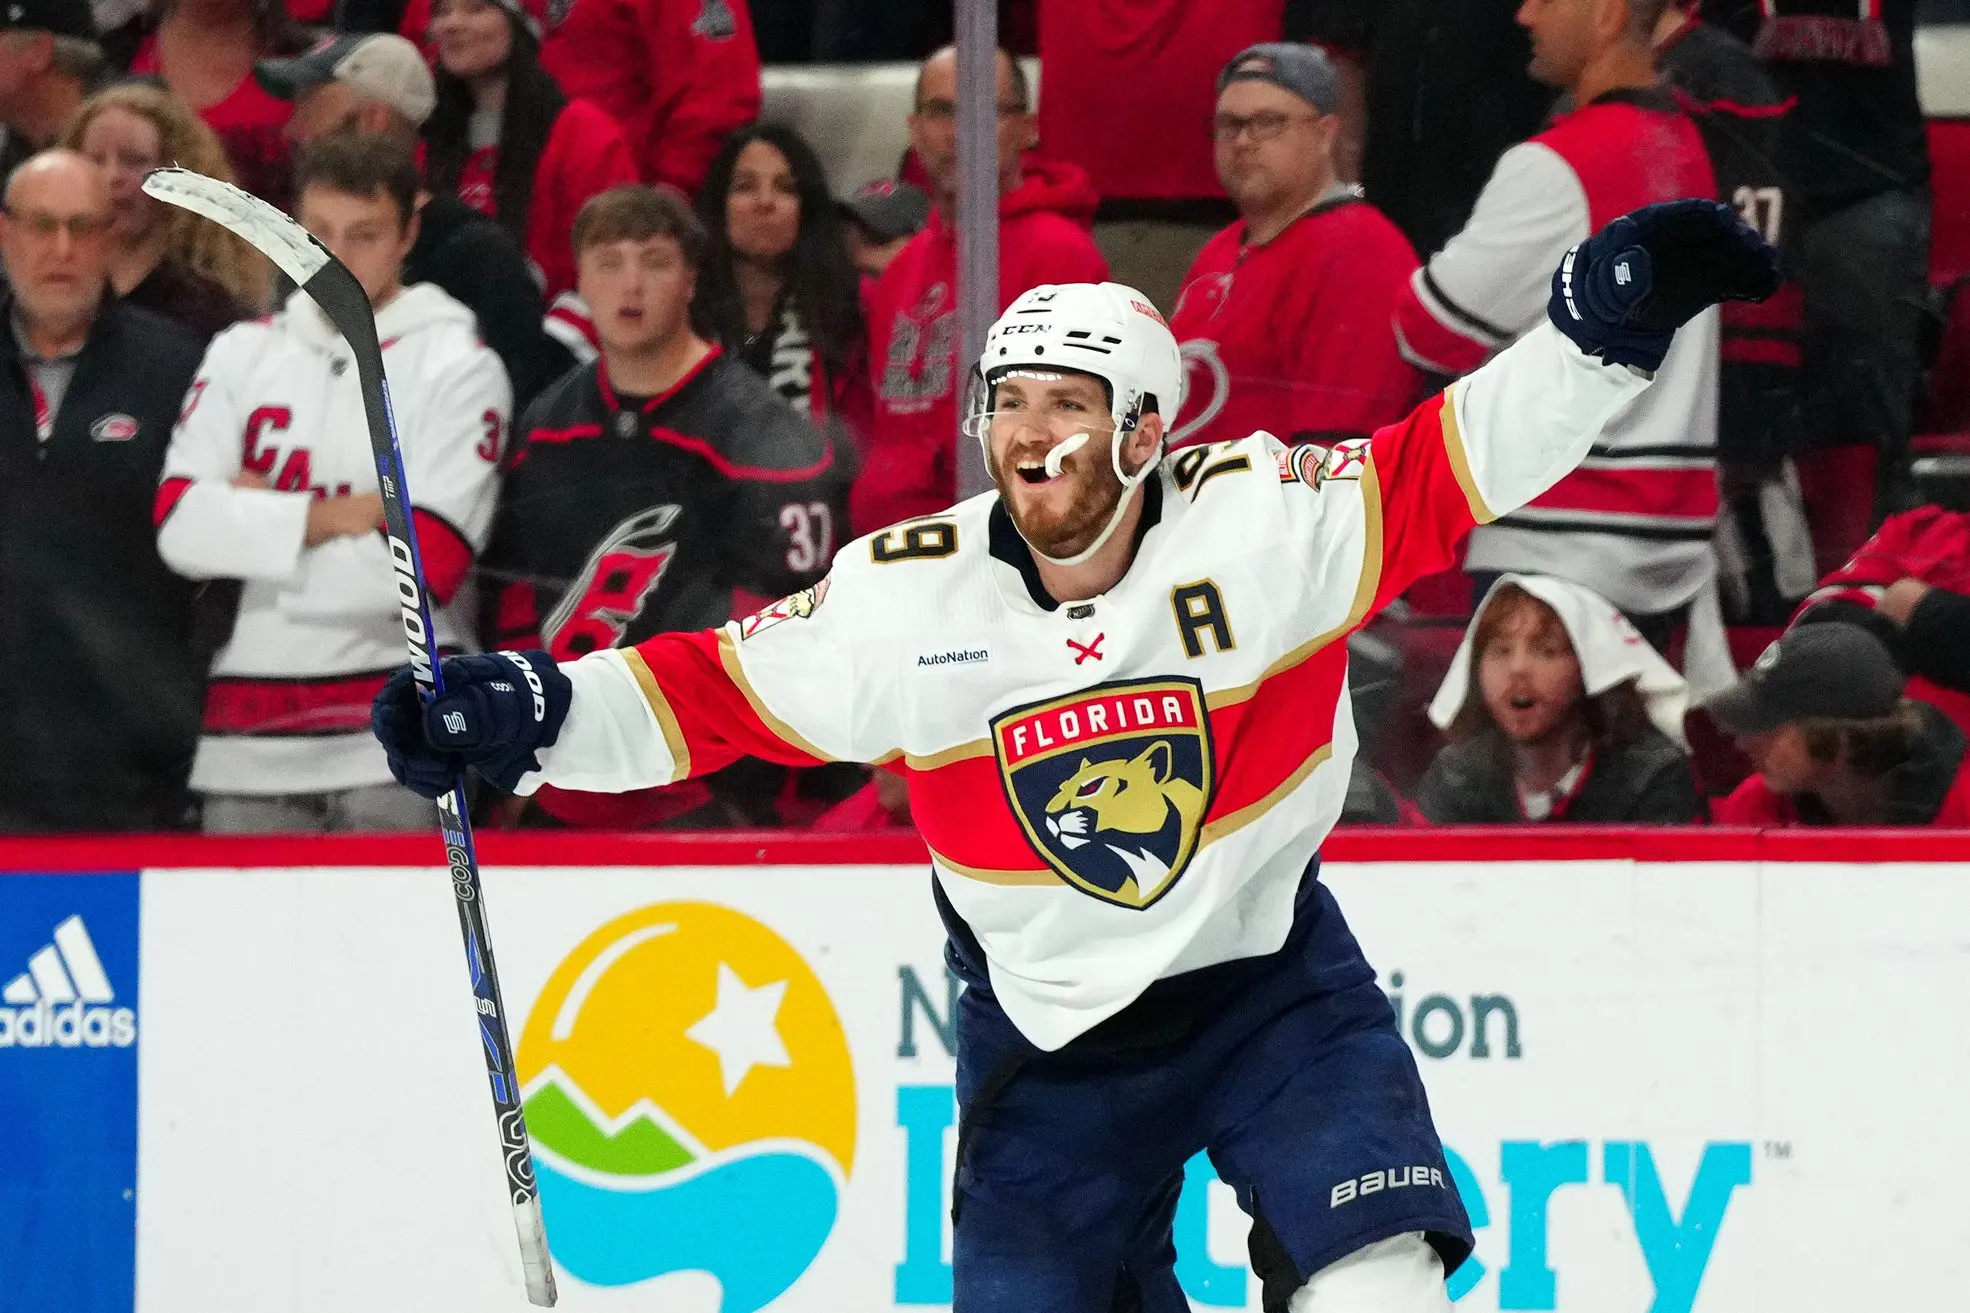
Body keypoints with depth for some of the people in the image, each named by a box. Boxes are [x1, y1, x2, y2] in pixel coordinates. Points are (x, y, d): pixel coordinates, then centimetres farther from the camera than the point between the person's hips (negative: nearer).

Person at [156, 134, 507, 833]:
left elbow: (425, 565, -12)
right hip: (246, 743, 4)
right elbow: (181, 525, -2)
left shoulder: (459, 366, -1)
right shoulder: (242, 354, 11)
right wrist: (336, 515, -10)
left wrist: (261, 517, -4)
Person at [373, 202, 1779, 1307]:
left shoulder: (1262, 522, -16)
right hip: (1048, 1014, 2)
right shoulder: (904, 596, -12)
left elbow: (1458, 462, -17)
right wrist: (519, 715, -18)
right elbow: (714, 695, -7)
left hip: (1269, 974, -2)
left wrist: (1607, 325, -30)